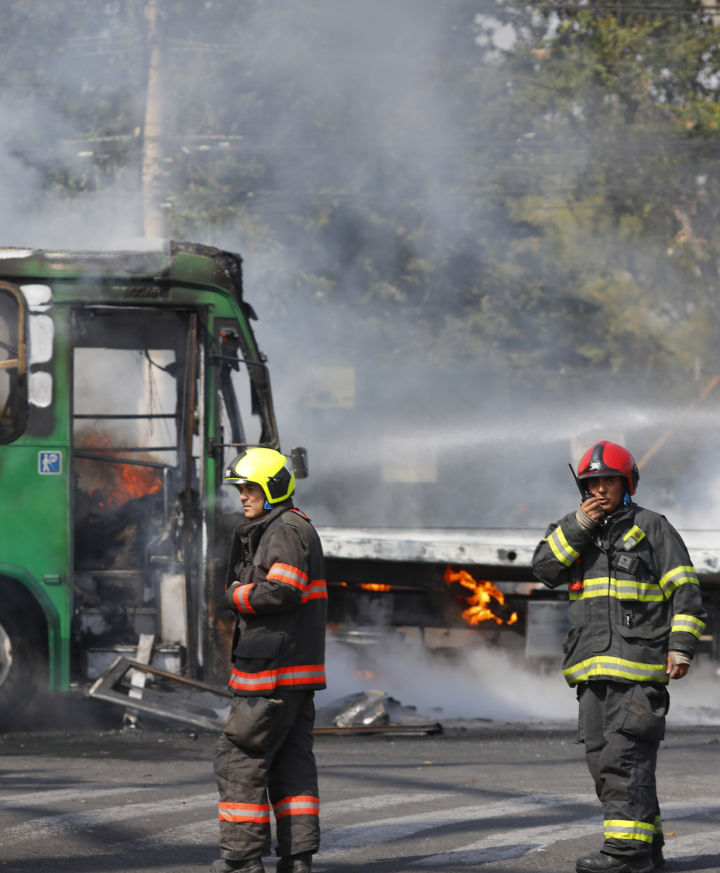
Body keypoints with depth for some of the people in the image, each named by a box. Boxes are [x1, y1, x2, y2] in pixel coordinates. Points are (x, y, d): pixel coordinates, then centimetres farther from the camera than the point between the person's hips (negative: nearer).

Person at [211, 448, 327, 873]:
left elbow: (281, 591, -24)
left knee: (241, 754, -6)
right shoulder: (271, 531, 21)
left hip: (275, 668, -11)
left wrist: (238, 595, -9)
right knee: (291, 759, 9)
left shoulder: (288, 531, -12)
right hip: (297, 667, 11)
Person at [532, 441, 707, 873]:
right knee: (603, 757, 7)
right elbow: (545, 568, 3)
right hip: (595, 667, 7)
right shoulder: (575, 532, 18)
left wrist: (681, 645, -12)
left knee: (625, 755, -14)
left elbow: (685, 590, -2)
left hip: (640, 663, -7)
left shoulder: (653, 528, 2)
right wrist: (578, 526, -7)